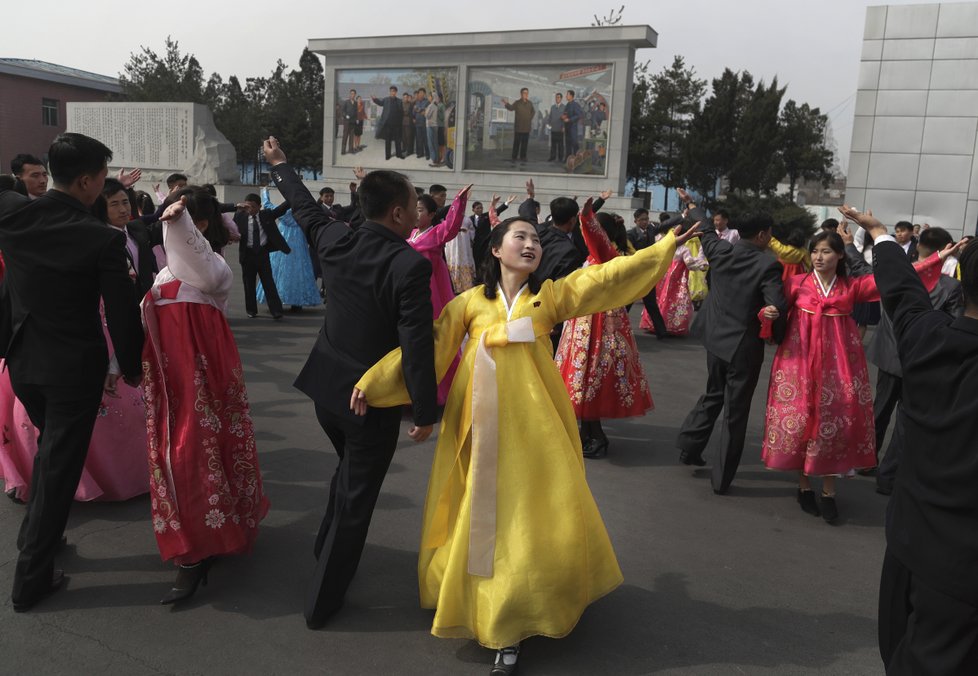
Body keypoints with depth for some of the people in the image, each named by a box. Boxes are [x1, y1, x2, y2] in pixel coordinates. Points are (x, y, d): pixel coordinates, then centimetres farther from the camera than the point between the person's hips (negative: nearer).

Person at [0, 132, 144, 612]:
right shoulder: (104, 240, -21)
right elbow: (123, 314, -15)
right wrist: (131, 367, -1)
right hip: (76, 366, -5)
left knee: (49, 446, 29)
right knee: (60, 465, 7)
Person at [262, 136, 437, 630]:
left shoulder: (336, 241, -4)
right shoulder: (411, 264, -23)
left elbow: (306, 211, 17)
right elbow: (417, 345, -23)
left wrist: (279, 165, 35)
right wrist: (425, 411, -14)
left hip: (326, 384, 7)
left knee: (348, 468, 31)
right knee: (356, 497, 9)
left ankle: (326, 548, 50)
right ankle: (323, 601, 22)